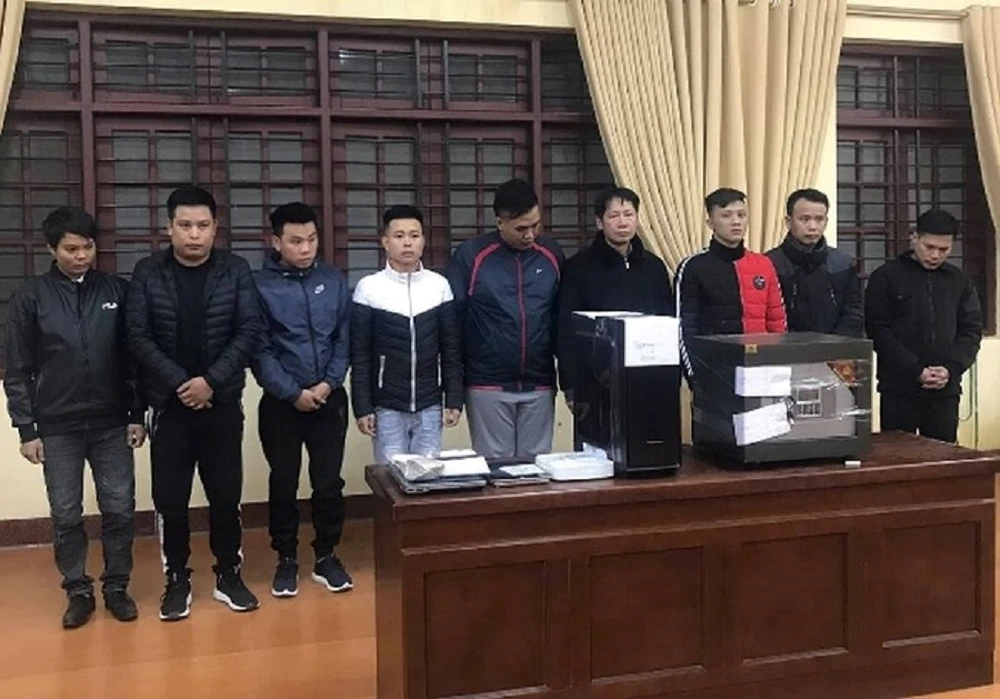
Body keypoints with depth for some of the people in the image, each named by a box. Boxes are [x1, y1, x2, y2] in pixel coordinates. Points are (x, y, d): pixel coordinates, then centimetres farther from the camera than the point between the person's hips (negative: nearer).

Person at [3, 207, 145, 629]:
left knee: (120, 510, 4)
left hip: (111, 425, 1)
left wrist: (137, 415, 2)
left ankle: (116, 586, 21)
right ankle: (79, 591, 22)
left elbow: (132, 357, 5)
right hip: (57, 428, -1)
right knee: (66, 516, 6)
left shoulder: (116, 291, 1)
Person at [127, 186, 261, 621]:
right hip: (169, 404, 0)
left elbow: (249, 331, -5)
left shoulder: (236, 271, 0)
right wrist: (179, 383, -15)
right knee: (170, 498, 5)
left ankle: (228, 574, 22)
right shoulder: (147, 274, 0)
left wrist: (211, 380, -15)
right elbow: (138, 337, -5)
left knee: (226, 494, 7)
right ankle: (177, 579, 21)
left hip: (222, 402, 0)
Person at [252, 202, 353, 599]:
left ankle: (326, 557, 21)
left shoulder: (334, 281, 3)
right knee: (283, 484, 8)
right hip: (280, 403, -2)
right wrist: (293, 393, -12)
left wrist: (329, 383, -9)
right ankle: (286, 559, 22)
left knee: (329, 481, 6)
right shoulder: (260, 285, -6)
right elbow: (259, 350, -8)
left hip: (330, 399, 2)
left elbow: (345, 339, 4)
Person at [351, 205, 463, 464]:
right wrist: (362, 408, -5)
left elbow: (451, 350, 5)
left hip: (430, 407, 2)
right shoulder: (369, 288, -4)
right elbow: (359, 356, -2)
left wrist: (454, 401, 1)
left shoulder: (439, 285, 1)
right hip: (387, 408, -1)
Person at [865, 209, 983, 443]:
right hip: (899, 390, -3)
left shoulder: (960, 282, 11)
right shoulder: (886, 278, 0)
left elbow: (971, 332, 9)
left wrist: (951, 368, -9)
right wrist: (916, 370, -14)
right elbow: (878, 331, -7)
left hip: (946, 389, 3)